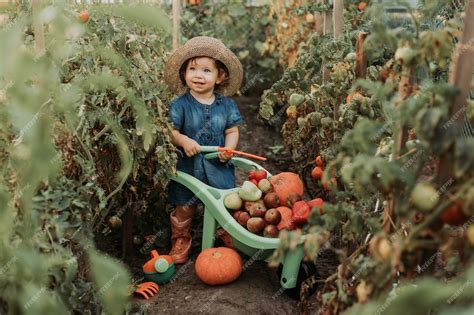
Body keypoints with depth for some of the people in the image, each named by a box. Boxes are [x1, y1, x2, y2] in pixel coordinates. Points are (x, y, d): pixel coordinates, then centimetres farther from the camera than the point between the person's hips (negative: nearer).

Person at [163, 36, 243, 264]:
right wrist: (183, 141, -25)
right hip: (188, 166, -1)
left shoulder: (227, 105, 1)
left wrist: (229, 148, -12)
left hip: (218, 168, 2)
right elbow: (170, 131, -7)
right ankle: (180, 243, 27)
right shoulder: (180, 105, -6)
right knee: (183, 209, 8)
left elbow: (232, 131, 5)